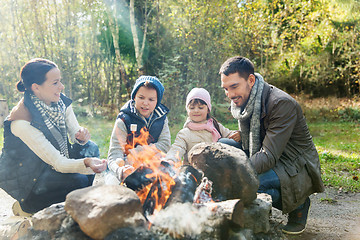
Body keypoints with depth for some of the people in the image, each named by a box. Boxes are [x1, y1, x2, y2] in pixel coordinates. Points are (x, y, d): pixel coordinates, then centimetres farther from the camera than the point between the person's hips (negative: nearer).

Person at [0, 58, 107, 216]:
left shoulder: (61, 102, -9)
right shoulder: (21, 121, -31)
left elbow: (74, 132, -3)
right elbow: (57, 163, -32)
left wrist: (81, 137, -28)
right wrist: (86, 163, -49)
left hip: (49, 167, 7)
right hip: (26, 180, -7)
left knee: (90, 148, -7)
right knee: (79, 181, -25)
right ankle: (26, 206, -1)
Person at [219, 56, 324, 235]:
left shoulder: (282, 104, -24)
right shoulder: (242, 101, 0)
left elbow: (269, 156, -31)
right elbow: (248, 147, 8)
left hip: (297, 169, -8)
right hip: (269, 162, 8)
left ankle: (299, 204, -2)